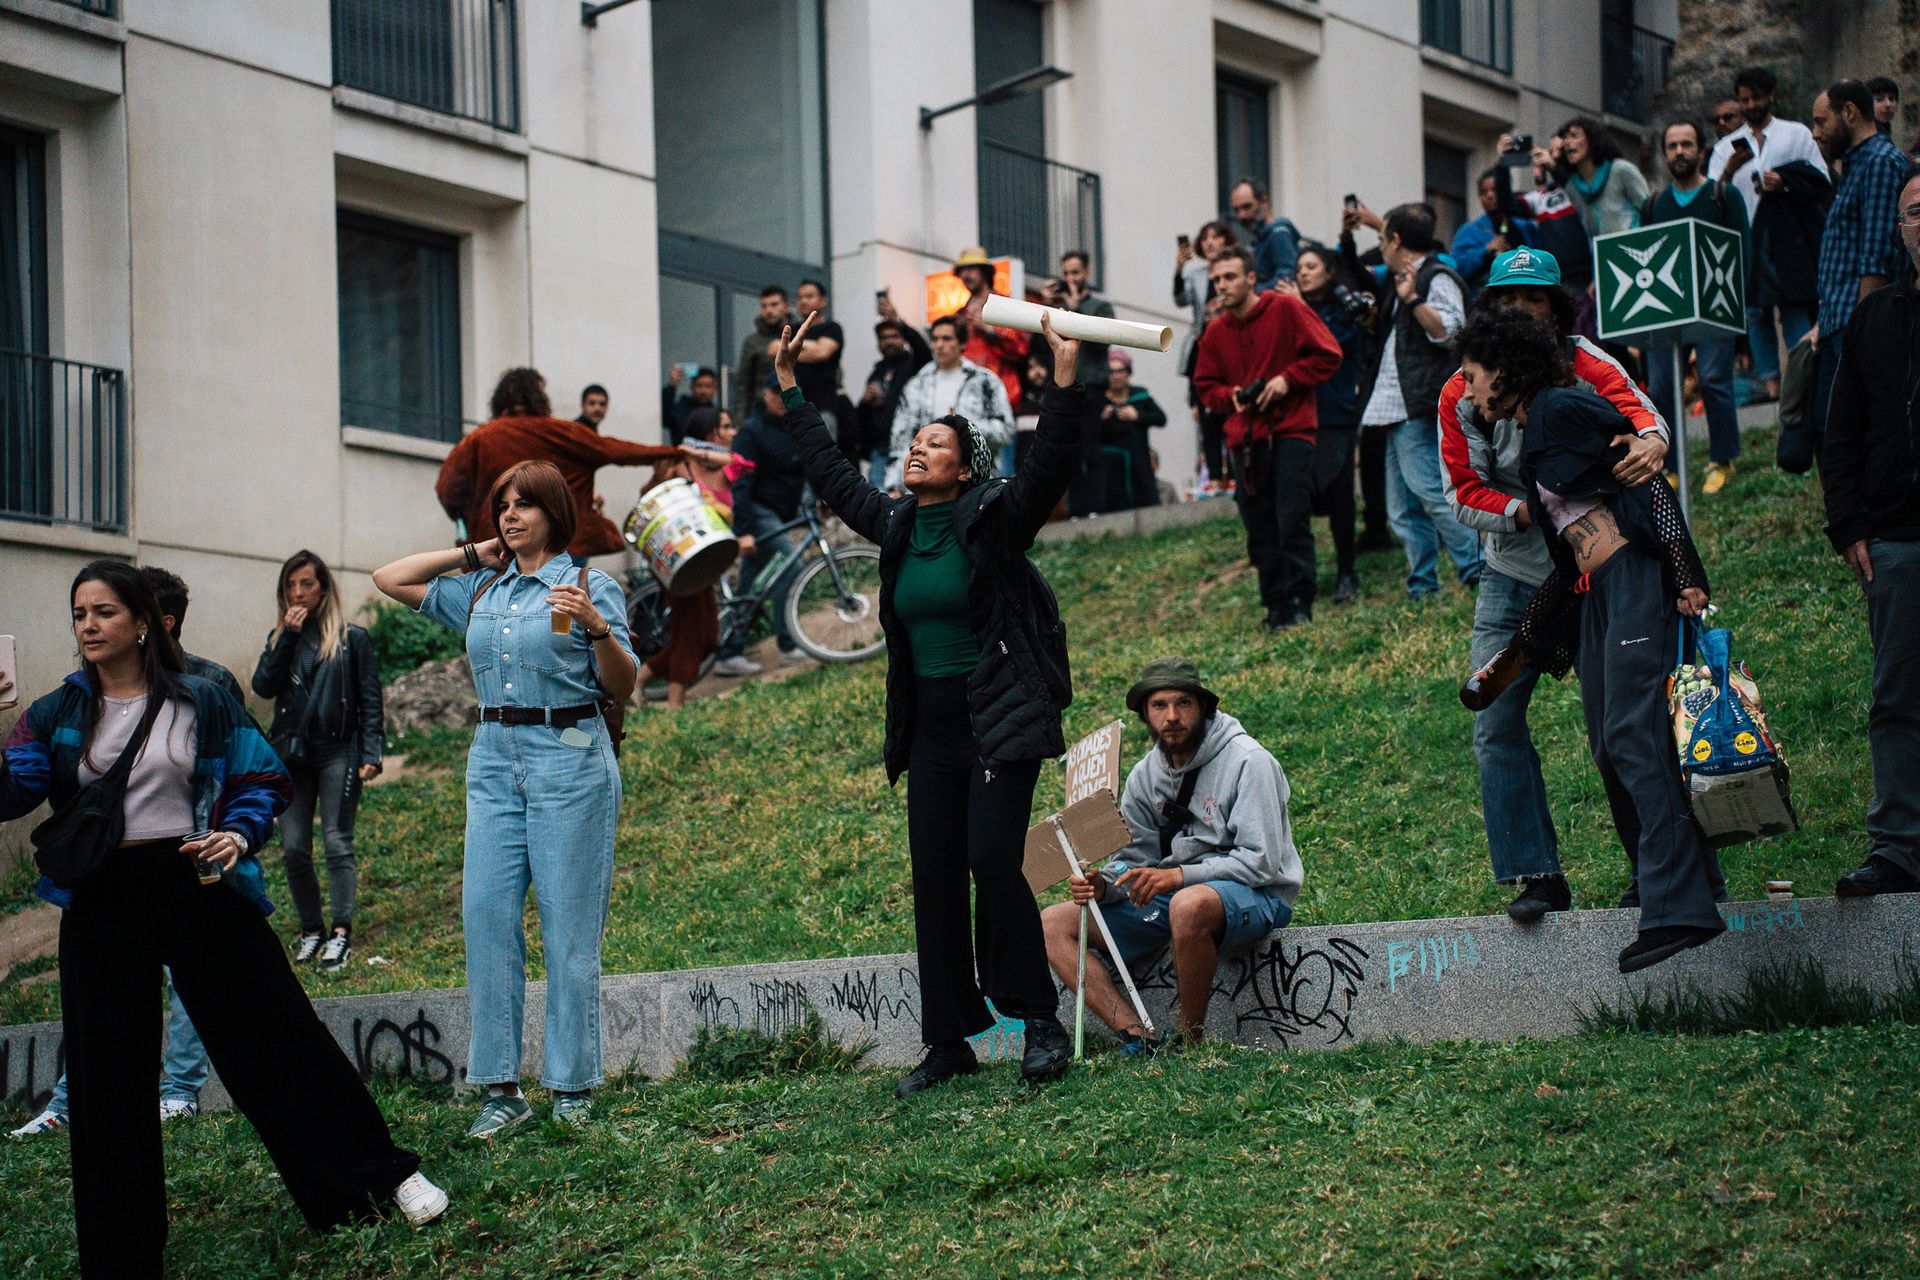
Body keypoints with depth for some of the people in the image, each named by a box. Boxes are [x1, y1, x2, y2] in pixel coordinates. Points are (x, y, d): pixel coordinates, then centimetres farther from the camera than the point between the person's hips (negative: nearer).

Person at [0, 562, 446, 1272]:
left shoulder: (201, 701, 1)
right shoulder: (57, 713, 4)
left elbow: (263, 780, 4)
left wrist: (238, 835, -14)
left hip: (199, 889, -2)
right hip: (102, 905, 2)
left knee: (276, 1037, -1)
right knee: (107, 1077, 7)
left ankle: (386, 1173, 12)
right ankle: (120, 1250, 18)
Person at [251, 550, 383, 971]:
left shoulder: (352, 639, 4)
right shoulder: (280, 638, 15)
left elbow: (370, 701, 2)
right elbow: (263, 686, -1)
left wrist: (371, 754, -8)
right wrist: (288, 637, -7)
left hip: (337, 751, -4)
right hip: (291, 754, 4)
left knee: (337, 842, -8)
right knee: (294, 848, 0)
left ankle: (341, 932, -9)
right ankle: (310, 931, 10)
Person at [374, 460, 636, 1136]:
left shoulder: (590, 585, 2)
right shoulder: (481, 592, 15)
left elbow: (623, 688, -3)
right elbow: (389, 579, 21)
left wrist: (596, 628, -21)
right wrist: (473, 554, 16)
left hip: (570, 760, -5)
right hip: (494, 761, 5)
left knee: (568, 928, -4)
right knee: (486, 917, -2)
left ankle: (573, 1087, 2)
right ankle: (501, 1086, 1)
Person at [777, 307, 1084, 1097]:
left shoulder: (994, 519, -6)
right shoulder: (896, 526, 11)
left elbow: (1049, 467, -21)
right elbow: (831, 474, 24)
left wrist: (1064, 379, -31)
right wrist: (791, 389, 27)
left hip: (1001, 722, -6)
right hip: (930, 728, 6)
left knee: (993, 858, -17)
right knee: (934, 879, 4)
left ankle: (1039, 1019, -3)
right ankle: (949, 1043, 10)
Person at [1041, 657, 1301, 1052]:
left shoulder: (1248, 761, -12)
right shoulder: (1144, 776, 8)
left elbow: (1262, 861, -18)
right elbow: (1134, 859, 10)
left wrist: (1180, 875, -27)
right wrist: (1103, 885, -14)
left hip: (1255, 898, -7)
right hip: (1172, 897, 7)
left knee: (1189, 904, -43)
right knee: (1053, 923, -4)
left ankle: (1191, 1043, -24)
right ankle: (1137, 1037, -22)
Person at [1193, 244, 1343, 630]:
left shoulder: (1285, 309, -4)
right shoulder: (1215, 332, 10)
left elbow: (1327, 355, -4)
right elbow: (1205, 385, 18)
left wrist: (1287, 379, -13)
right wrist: (1230, 396, -2)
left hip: (1290, 430, -5)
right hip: (1244, 438, 5)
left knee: (1292, 522, -11)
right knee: (1259, 530, 5)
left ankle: (1299, 604, -5)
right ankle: (1276, 608, 12)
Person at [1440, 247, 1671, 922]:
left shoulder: (1582, 363, -8)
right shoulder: (1462, 394, -1)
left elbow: (1636, 409, -25)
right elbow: (1463, 492, -3)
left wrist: (1651, 442, -50)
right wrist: (1524, 512, -23)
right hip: (1513, 576, 2)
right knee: (1496, 726, -5)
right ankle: (1538, 876, 3)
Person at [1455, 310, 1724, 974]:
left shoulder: (1563, 408, -5)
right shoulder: (1531, 440, 22)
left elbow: (1650, 483, -11)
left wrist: (1684, 576, -17)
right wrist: (1527, 641, 27)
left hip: (1639, 577, -10)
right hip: (1594, 596, 10)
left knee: (1634, 738, -16)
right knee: (1611, 748, 7)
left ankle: (1679, 906, -21)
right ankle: (1685, 880, 13)